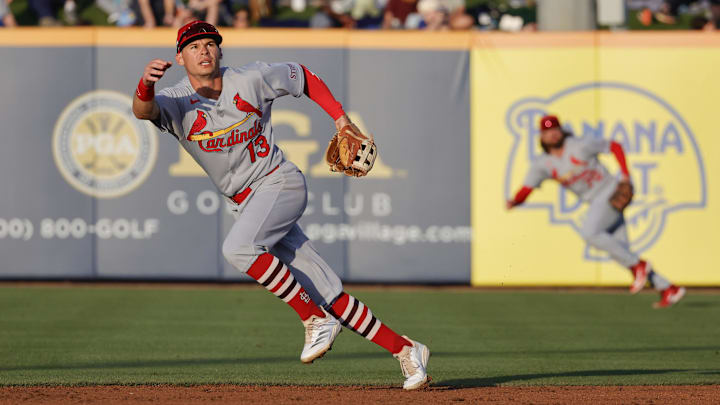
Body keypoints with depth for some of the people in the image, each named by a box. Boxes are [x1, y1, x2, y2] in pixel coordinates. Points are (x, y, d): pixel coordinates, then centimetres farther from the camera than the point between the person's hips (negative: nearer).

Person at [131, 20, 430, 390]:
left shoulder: (252, 79, -4)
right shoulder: (175, 102, -3)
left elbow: (305, 78, 11)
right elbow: (142, 110, -25)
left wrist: (341, 118, 2)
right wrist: (145, 85, -47)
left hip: (280, 183, -3)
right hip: (245, 204, 3)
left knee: (237, 247, -31)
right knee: (328, 293, -1)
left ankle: (317, 320, -19)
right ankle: (404, 350, 8)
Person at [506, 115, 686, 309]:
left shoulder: (580, 146, -10)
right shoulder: (542, 164, 4)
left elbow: (615, 146, -2)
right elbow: (525, 190, -4)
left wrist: (625, 175, -13)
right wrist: (514, 202, -26)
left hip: (609, 192, -7)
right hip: (596, 203, 7)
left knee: (589, 233, -27)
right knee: (620, 253, 1)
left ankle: (637, 265, -16)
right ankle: (668, 289, 8)